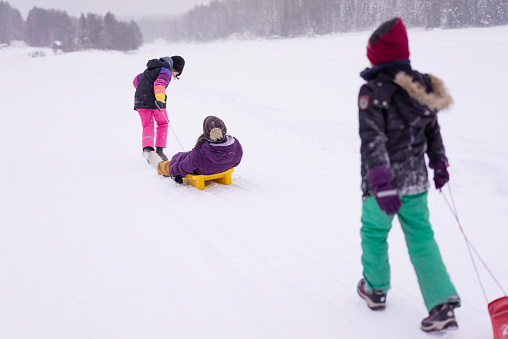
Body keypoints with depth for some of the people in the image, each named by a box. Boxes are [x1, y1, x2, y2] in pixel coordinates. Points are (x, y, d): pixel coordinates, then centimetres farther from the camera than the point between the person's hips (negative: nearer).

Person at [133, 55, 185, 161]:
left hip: (140, 101, 6)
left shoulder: (151, 69, 22)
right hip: (154, 101, -6)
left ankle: (147, 148, -15)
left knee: (147, 126, 11)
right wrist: (160, 99, -38)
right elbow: (159, 84, -24)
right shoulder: (166, 72, -4)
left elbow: (136, 80, 31)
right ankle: (159, 150, 10)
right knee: (163, 123, 15)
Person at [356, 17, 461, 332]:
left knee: (374, 233, 18)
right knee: (421, 237, 11)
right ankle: (443, 305, 3)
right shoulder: (422, 85, 2)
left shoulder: (372, 91, -18)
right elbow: (433, 129, 12)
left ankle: (376, 289, 36)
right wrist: (439, 162, 25)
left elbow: (373, 141, -23)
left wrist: (381, 184, -24)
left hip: (383, 181, -5)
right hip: (417, 180, 5)